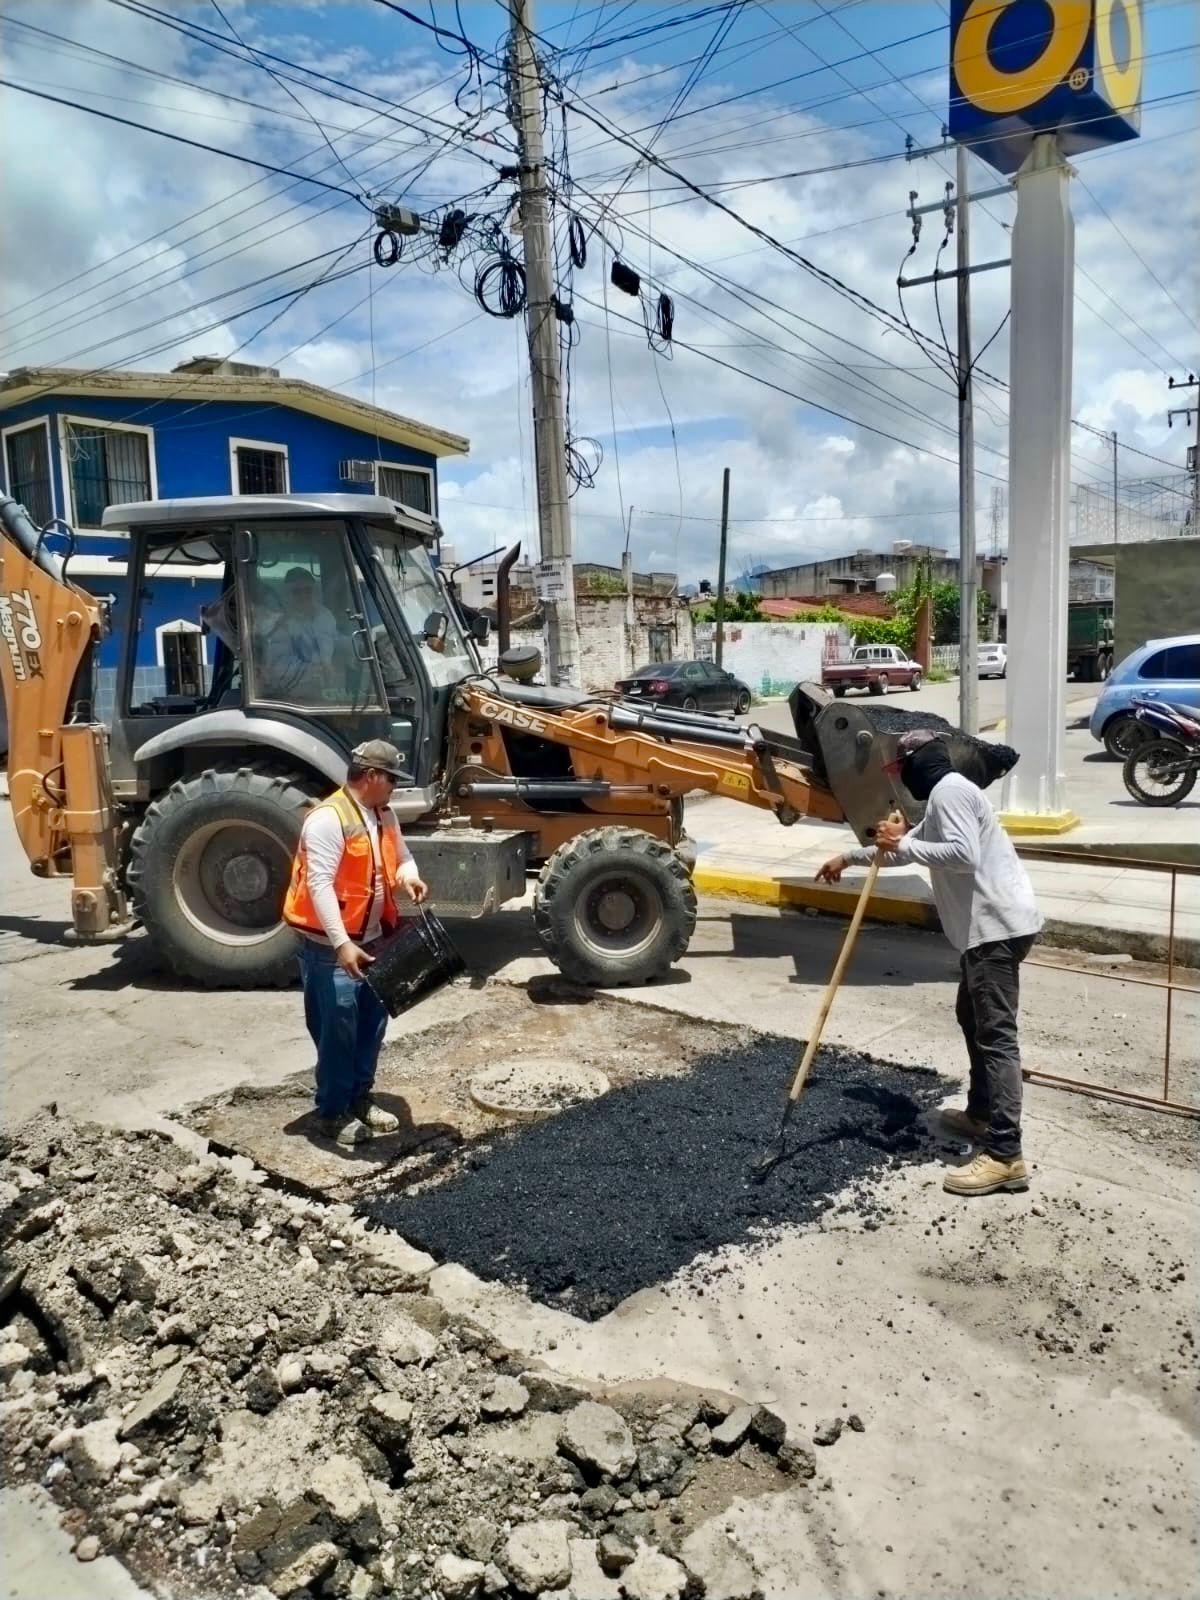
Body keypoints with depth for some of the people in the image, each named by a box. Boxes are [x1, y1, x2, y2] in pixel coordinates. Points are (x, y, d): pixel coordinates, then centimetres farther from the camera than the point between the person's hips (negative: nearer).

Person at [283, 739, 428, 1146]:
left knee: (372, 1022, 15)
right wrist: (341, 944, -33)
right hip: (330, 947, -9)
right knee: (337, 1031, -1)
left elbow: (401, 856, 20)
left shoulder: (384, 815, 7)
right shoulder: (328, 819, -21)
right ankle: (332, 1112, 15)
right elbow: (320, 886, -27)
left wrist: (408, 877, -5)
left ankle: (360, 1099, 30)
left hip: (372, 939, 9)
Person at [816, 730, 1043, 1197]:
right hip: (991, 926, 11)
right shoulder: (944, 796, 24)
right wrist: (850, 857, 43)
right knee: (972, 1018, 23)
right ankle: (981, 1112, 35)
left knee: (996, 1034, -13)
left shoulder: (948, 791, -10)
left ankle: (1005, 1155, -14)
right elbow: (905, 845, 37)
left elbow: (963, 855, -25)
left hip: (996, 926, -11)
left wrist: (902, 846, -16)